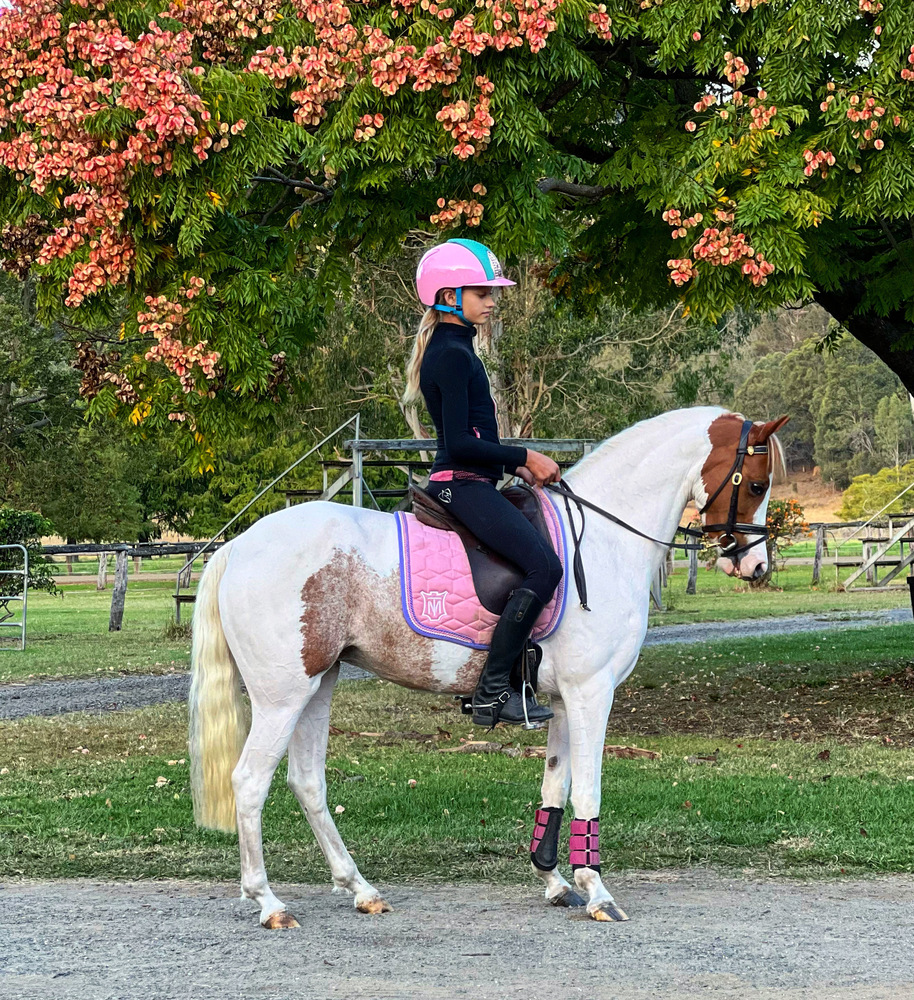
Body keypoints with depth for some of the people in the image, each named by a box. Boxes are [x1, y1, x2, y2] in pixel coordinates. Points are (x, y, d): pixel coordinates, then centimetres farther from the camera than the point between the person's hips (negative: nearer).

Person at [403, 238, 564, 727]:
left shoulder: (452, 350, 19)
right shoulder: (453, 355, -14)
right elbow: (459, 443, -20)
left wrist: (517, 465, 13)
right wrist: (525, 457, -14)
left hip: (467, 485, 11)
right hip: (462, 486, -11)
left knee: (540, 561, 16)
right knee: (543, 565, -22)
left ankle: (501, 677, 15)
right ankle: (493, 687, -21)